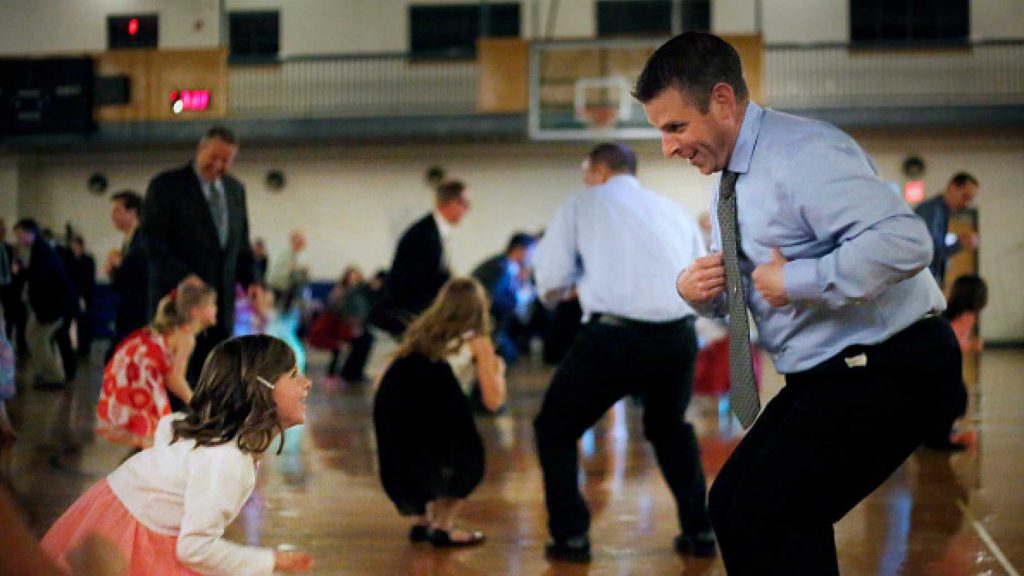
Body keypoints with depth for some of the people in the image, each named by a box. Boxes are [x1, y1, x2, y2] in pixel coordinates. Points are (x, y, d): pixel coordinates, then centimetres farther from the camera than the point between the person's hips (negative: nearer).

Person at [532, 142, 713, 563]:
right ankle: (699, 531, 26)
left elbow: (550, 283, 1)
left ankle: (571, 536, 9)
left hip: (614, 335, -4)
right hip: (678, 337, 4)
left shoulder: (581, 206, 11)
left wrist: (581, 279, 23)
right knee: (670, 428, 31)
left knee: (556, 428, 16)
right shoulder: (673, 211, 21)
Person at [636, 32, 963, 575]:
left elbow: (905, 242, -32)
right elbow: (737, 291, 22)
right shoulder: (729, 180, 10)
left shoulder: (802, 154, -20)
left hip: (892, 367, -10)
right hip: (825, 373, 10)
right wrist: (698, 290, -1)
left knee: (771, 510, -17)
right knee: (731, 505, 5)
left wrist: (797, 281, -25)